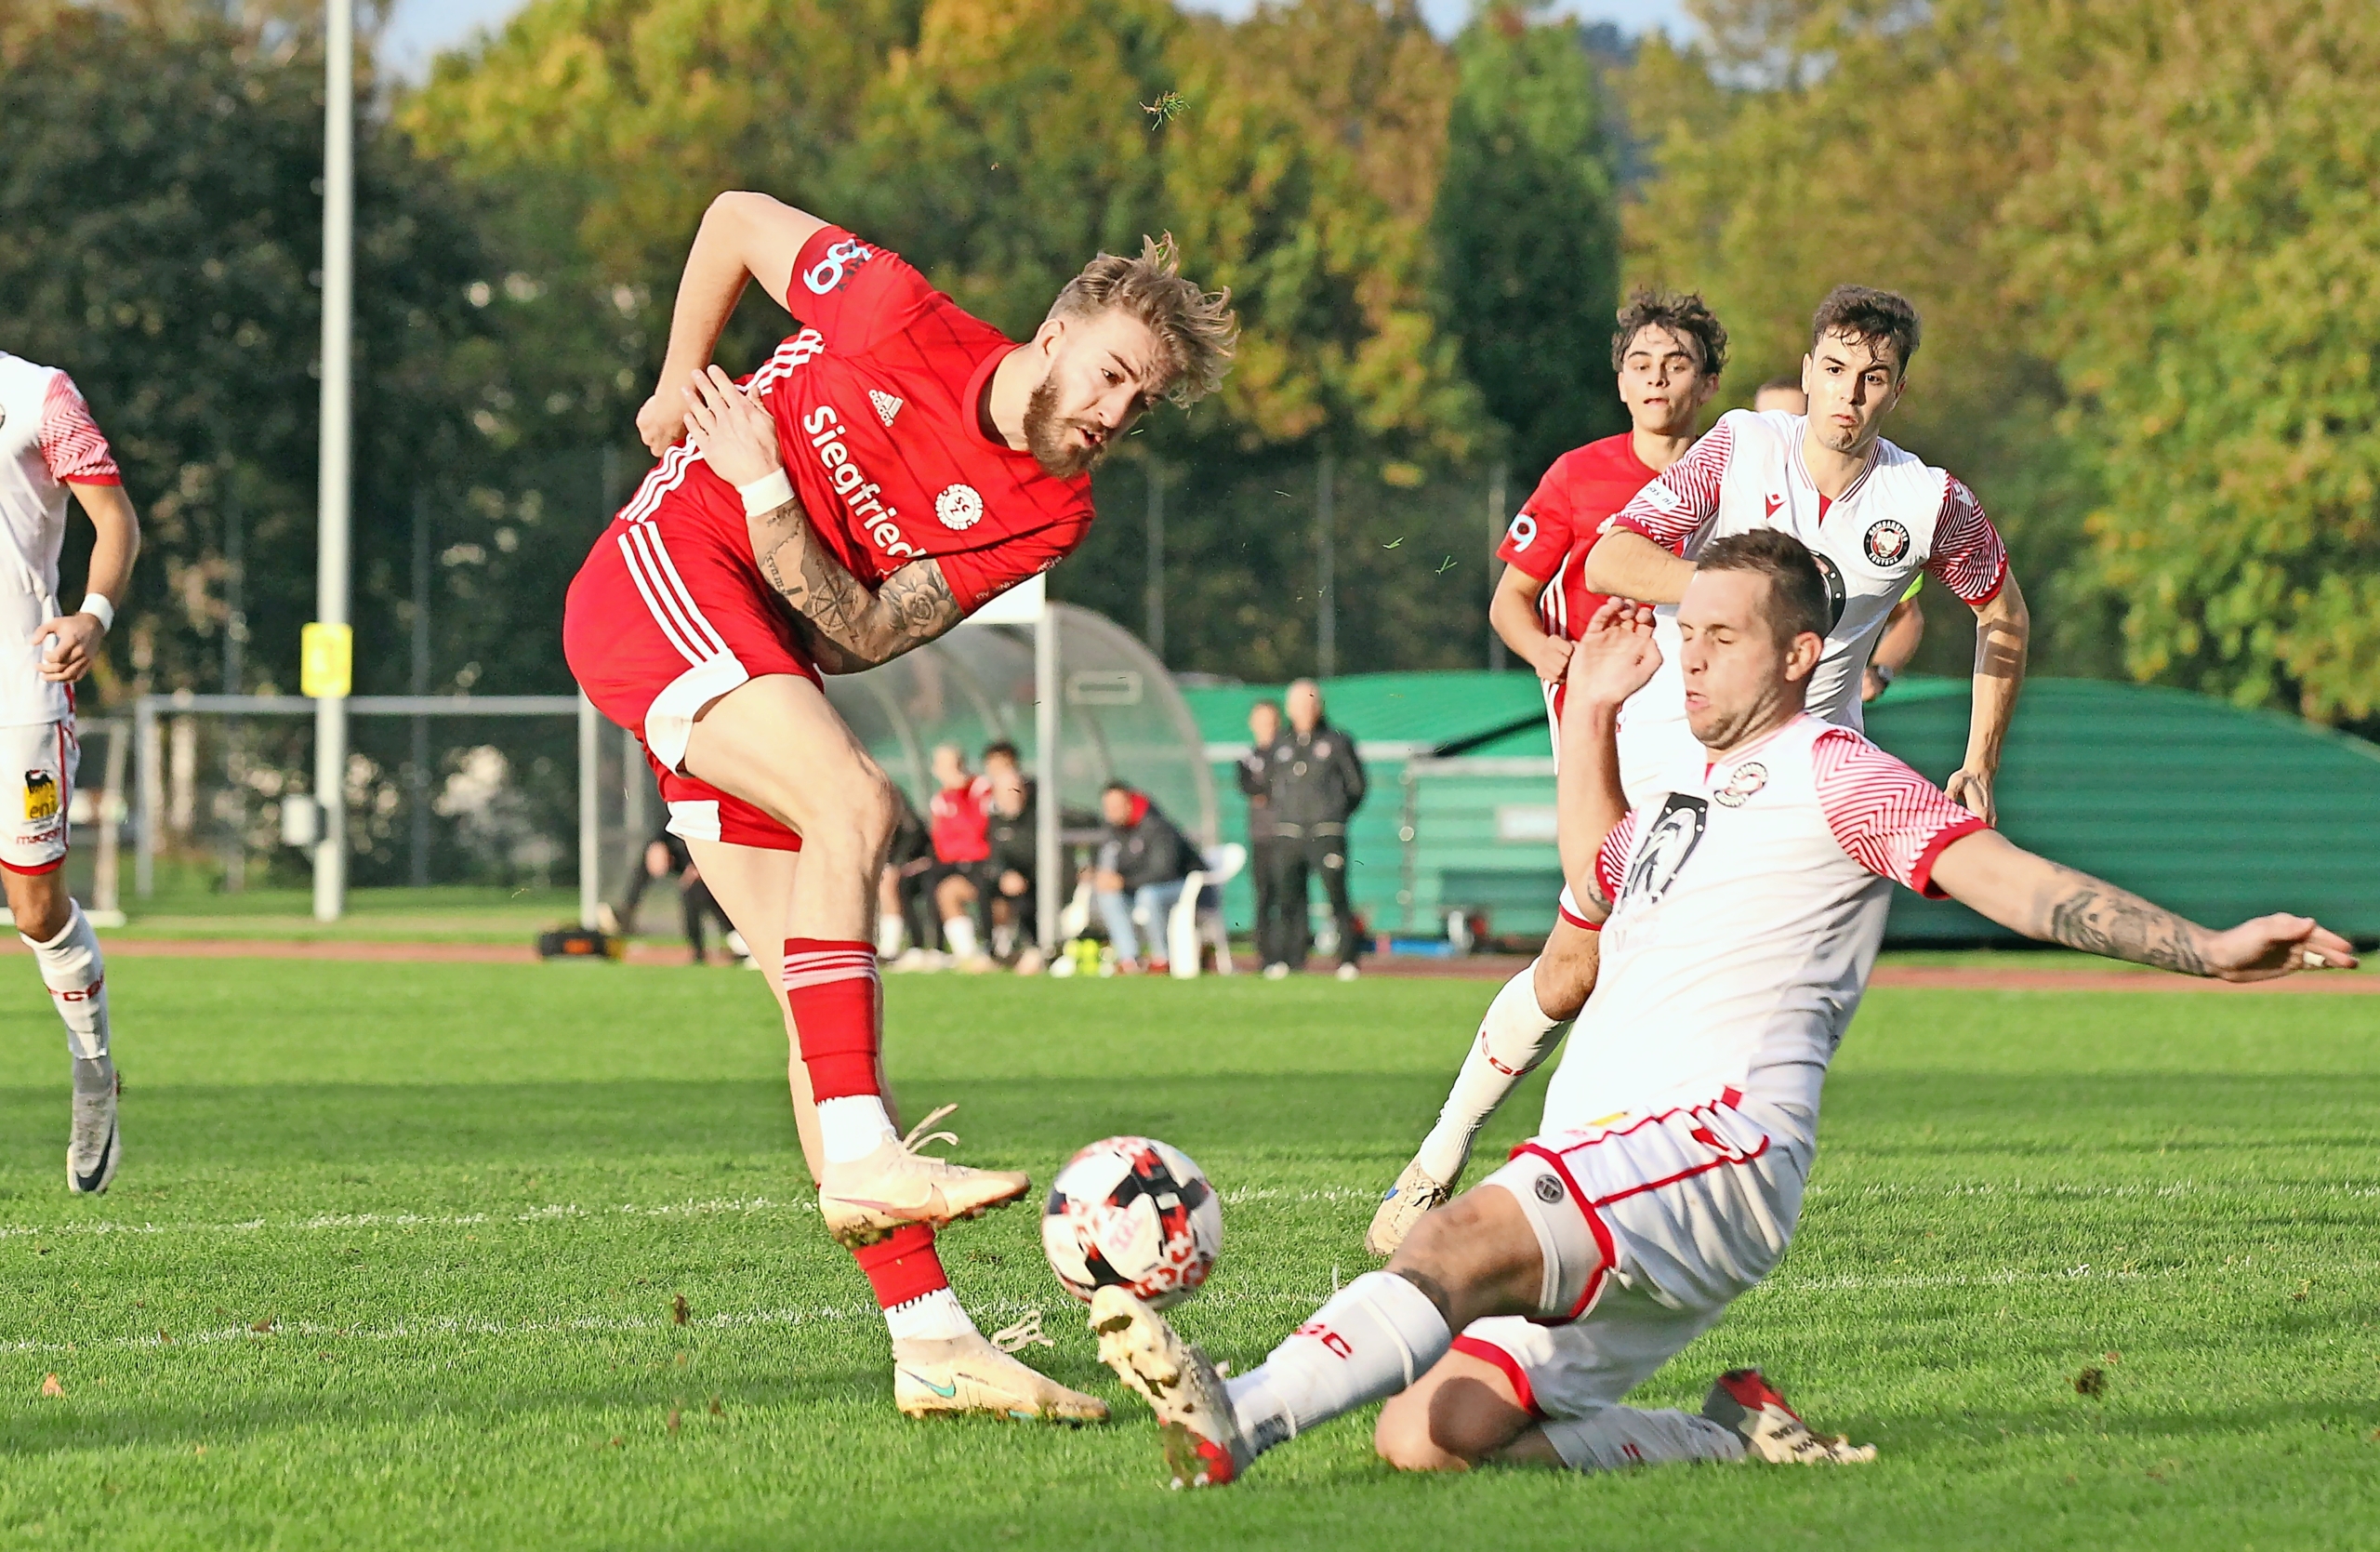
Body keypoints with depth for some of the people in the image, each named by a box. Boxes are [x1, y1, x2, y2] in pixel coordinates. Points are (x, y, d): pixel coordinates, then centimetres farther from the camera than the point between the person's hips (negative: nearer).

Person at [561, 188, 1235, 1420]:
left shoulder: (1049, 515, 0)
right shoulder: (905, 318, -9)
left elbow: (862, 638, -7)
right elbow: (738, 217, 7)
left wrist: (767, 495, -17)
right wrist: (676, 388, 9)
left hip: (760, 669, 5)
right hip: (660, 570, -5)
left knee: (830, 983, -2)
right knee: (853, 801, -30)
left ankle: (929, 1338, -6)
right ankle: (859, 1153, -40)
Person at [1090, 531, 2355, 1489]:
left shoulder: (1828, 773, 5)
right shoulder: (1684, 802, 30)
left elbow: (2012, 879, -5)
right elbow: (1595, 874, 51)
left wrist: (2202, 950, -16)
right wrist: (1591, 716, 42)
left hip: (1718, 1143, -9)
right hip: (1599, 1185, 9)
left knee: (1469, 1240, -36)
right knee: (1430, 1434, -12)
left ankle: (1242, 1418, -54)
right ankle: (1737, 1436, -1)